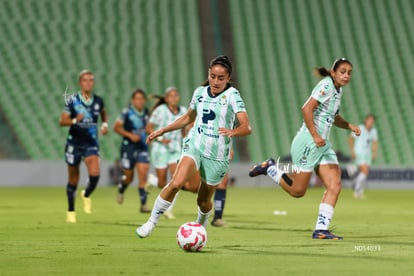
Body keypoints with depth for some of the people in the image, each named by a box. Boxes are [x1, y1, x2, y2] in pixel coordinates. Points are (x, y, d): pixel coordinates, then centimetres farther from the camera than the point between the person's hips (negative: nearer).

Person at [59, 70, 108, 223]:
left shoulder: (98, 101, 2)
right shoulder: (72, 101, -8)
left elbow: (103, 113, 24)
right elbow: (62, 121, -8)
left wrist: (105, 124, 6)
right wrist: (74, 121, -26)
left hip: (91, 144, 2)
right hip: (74, 143, -1)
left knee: (95, 174, -20)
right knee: (73, 179, 7)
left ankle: (86, 195, 12)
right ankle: (71, 211, 25)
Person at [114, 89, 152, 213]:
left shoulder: (146, 112, 5)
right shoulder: (127, 112, -10)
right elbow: (116, 127, -10)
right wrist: (130, 135, -19)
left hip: (142, 147, 3)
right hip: (128, 147, -3)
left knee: (143, 173, -12)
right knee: (129, 176, 8)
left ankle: (143, 204, -11)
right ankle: (121, 190, 44)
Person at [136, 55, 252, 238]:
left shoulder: (232, 95, -10)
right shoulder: (200, 92, 5)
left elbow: (246, 127, -22)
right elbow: (188, 118, 24)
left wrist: (232, 131, -43)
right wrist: (162, 131, 22)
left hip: (217, 155, -2)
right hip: (194, 145, 2)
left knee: (204, 201, 10)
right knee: (176, 183, -24)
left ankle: (200, 227, 42)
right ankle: (151, 223, -14)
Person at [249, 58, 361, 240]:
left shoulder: (338, 90, 14)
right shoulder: (326, 85, -13)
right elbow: (307, 109, -23)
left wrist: (349, 126, 13)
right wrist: (315, 136, -25)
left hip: (323, 145, 9)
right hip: (308, 143, -9)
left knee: (334, 187, -5)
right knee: (297, 191, -2)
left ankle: (321, 230, -3)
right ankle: (269, 168, 20)